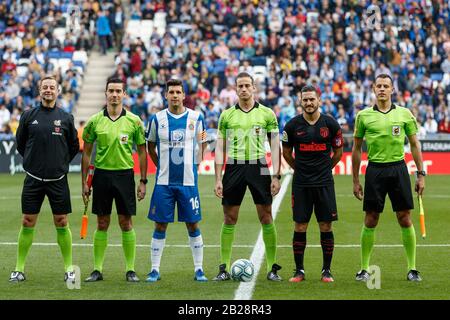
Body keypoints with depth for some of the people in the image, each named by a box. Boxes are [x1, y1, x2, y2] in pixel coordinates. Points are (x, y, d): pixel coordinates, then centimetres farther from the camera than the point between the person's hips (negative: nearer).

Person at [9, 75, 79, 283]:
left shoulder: (66, 118, 4)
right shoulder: (28, 116, 3)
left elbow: (74, 146, 13)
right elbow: (20, 143, 13)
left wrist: (62, 163, 7)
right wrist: (32, 160, 10)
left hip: (58, 179, 0)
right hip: (33, 179, 0)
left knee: (61, 223, 1)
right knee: (27, 223, 3)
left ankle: (69, 268, 10)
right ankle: (19, 269, 10)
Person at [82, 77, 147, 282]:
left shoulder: (134, 121, 1)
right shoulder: (95, 121, 2)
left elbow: (142, 151, 5)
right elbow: (86, 152, 7)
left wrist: (143, 181, 0)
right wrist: (84, 182, 3)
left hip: (124, 175, -1)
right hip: (101, 174, 1)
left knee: (126, 224, 1)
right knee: (102, 224, 5)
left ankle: (130, 270, 8)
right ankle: (97, 269, 10)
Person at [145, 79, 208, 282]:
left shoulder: (196, 118, 2)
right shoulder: (158, 119, 2)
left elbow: (202, 144, 14)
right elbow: (151, 146, 14)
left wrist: (193, 165, 7)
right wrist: (162, 166, 7)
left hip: (188, 181, 0)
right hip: (164, 181, 0)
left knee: (193, 225, 3)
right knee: (160, 225, 2)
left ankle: (199, 269, 11)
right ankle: (155, 269, 8)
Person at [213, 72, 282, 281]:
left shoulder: (266, 114, 5)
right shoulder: (227, 115, 8)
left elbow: (275, 147, 6)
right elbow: (220, 148, 8)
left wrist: (276, 176, -2)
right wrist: (218, 179, 1)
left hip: (258, 167, -1)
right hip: (234, 168, 1)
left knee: (266, 218, -1)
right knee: (229, 219, 2)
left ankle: (272, 268, 6)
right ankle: (224, 268, 8)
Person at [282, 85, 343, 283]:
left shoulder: (330, 124, -1)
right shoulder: (293, 125, -1)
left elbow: (338, 151, 12)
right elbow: (286, 152, 13)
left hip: (324, 183, 0)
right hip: (301, 184, 0)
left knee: (326, 227, 1)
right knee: (300, 227, 1)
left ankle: (327, 270, 10)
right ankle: (299, 270, 9)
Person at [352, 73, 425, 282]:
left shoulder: (404, 114, 4)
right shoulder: (364, 116, 3)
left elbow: (415, 144, 9)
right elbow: (357, 148, 9)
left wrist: (421, 174, 4)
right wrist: (355, 180, 7)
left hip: (398, 169, 0)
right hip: (374, 169, 0)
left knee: (405, 219, 0)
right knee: (370, 220, 1)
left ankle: (412, 268, 8)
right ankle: (364, 269, 10)